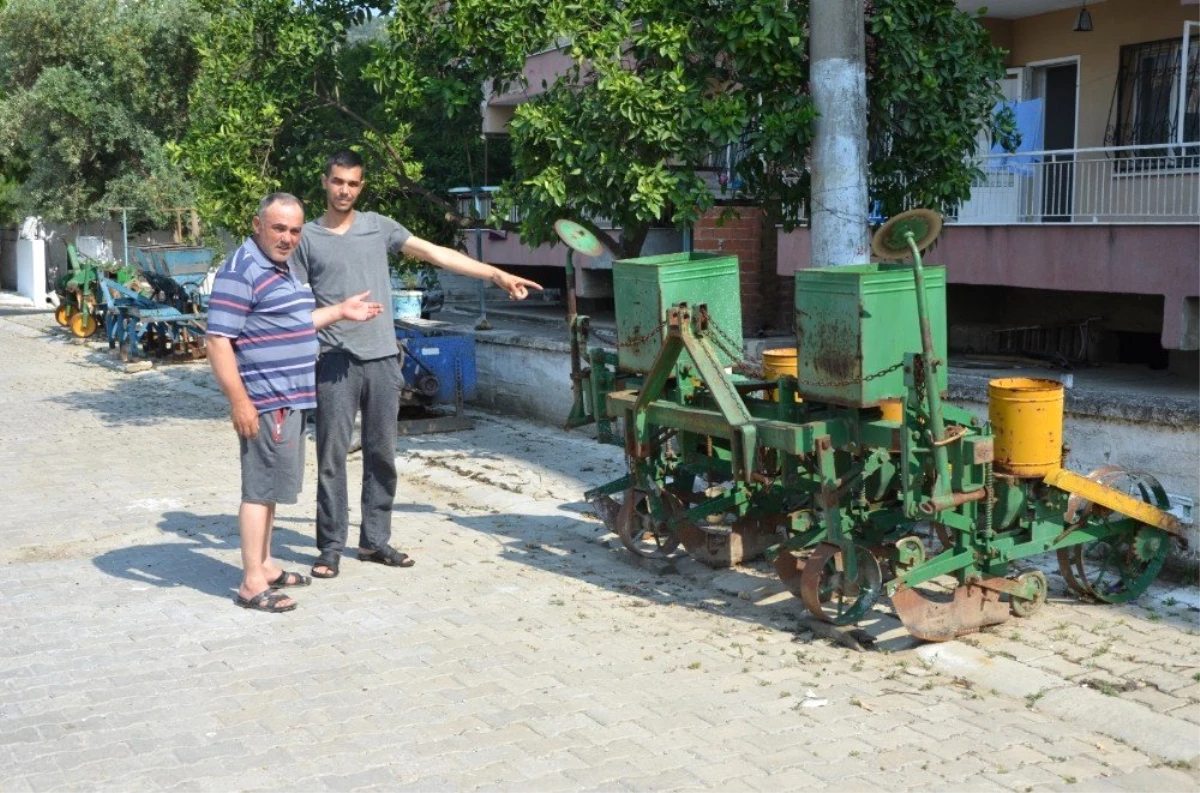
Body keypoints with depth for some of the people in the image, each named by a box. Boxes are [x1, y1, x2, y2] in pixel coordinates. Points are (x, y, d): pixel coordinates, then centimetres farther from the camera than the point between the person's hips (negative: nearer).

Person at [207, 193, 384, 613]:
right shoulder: (240, 272, -16)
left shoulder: (283, 269, 16)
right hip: (264, 402, -10)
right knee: (261, 487, -5)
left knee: (271, 484, 16)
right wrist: (239, 400, -25)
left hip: (288, 399, 10)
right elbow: (218, 340, -21)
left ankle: (265, 566, 27)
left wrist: (339, 312, 24)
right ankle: (252, 584, 1)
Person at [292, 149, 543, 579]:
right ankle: (330, 547, 7)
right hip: (336, 362, -2)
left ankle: (375, 540, 18)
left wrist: (497, 275, 1)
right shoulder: (308, 237, 4)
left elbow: (436, 253, 6)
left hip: (382, 358, 3)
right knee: (332, 456, -2)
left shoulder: (378, 227, 9)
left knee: (381, 455, 8)